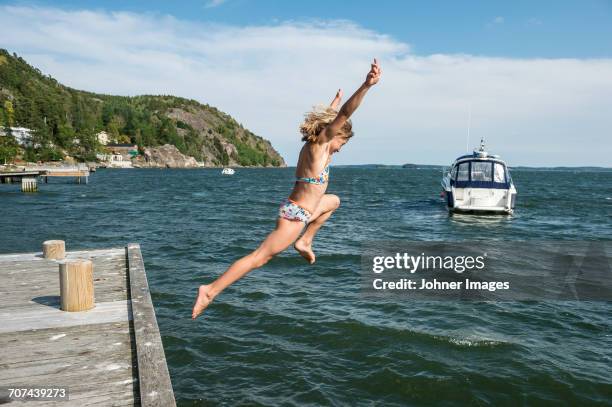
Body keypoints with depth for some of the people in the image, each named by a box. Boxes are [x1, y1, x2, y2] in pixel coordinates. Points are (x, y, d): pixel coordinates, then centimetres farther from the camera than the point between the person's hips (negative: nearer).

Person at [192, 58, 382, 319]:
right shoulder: (319, 143, -13)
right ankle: (211, 290, -8)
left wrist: (335, 101, 45)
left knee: (333, 201, 32)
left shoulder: (312, 145, 10)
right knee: (259, 257, -9)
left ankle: (304, 241, 26)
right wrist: (365, 87, -35)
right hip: (296, 215, -10)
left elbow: (330, 118, 29)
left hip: (294, 208, 10)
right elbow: (344, 116, -25)